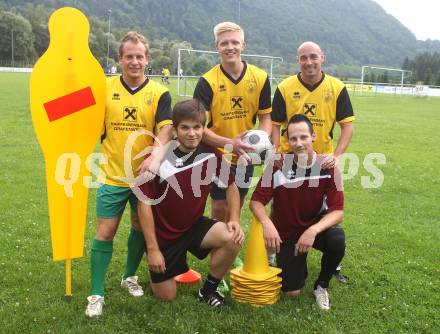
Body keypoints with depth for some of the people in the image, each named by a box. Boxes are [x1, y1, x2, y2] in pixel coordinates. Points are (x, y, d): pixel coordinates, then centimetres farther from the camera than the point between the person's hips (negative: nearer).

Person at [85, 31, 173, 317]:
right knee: (105, 232, 0)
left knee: (141, 228, 15)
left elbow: (165, 129, -17)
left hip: (145, 176, 1)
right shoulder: (104, 89, -2)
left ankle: (130, 276, 38)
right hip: (113, 176, 0)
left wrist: (156, 157, -33)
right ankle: (96, 294, 13)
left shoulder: (159, 93, -4)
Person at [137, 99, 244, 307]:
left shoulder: (211, 156, -11)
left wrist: (234, 220, -11)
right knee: (166, 297, 3)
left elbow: (231, 186, 5)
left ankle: (208, 290, 0)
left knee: (233, 239, -25)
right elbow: (145, 203, -16)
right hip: (163, 234, -2)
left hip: (195, 226, 3)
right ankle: (158, 268, 38)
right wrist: (152, 249, -16)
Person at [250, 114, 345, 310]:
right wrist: (267, 223, -36)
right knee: (292, 291, -7)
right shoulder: (279, 165, -17)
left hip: (314, 225, 1)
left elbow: (337, 211, -19)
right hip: (285, 232, 0)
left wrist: (313, 231, -36)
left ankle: (321, 285, -3)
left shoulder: (327, 167, -16)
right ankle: (297, 263, 30)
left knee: (337, 240, -33)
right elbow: (256, 201, -15)